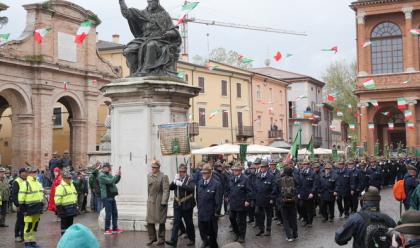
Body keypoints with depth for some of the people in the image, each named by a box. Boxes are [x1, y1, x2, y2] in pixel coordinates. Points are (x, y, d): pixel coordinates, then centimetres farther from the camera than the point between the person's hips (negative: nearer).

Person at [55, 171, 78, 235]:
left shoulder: (72, 185, 14)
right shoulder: (60, 187, -15)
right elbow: (57, 199, -21)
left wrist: (75, 205, 23)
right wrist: (59, 208, -22)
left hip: (72, 208, 8)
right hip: (65, 209, -8)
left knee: (70, 223, 16)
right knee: (64, 224, -2)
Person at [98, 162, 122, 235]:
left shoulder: (109, 174, 16)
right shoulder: (101, 176, -11)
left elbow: (115, 181, 18)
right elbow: (110, 181, -23)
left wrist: (119, 176, 3)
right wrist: (117, 175, -16)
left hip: (112, 197, 9)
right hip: (106, 197, -9)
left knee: (115, 213, 10)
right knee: (108, 213, -7)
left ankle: (115, 228, 18)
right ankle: (107, 229, 1)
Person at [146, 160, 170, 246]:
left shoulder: (163, 177, -12)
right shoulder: (149, 175, 7)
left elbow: (166, 190, -15)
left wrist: (164, 202, -19)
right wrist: (149, 198, 14)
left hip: (160, 202, -5)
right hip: (151, 202, 5)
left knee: (161, 221, 5)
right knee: (150, 221, 7)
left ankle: (161, 239, 17)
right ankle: (152, 238, 23)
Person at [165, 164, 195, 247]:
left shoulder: (190, 180, -6)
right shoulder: (177, 179, 9)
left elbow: (191, 189, -23)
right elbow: (170, 188, 2)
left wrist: (181, 184, -30)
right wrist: (174, 181, -14)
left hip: (187, 206, -3)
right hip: (177, 205, 3)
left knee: (189, 223, 8)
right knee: (176, 222, -4)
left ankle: (192, 240, 23)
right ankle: (173, 241, -6)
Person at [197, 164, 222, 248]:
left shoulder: (216, 184, -16)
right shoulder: (200, 183, 2)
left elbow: (218, 200, -14)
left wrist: (216, 212, -12)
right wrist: (198, 207, 10)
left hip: (211, 213, -5)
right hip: (201, 212, 5)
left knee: (212, 232, 10)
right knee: (202, 229, 16)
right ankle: (205, 241, 43)